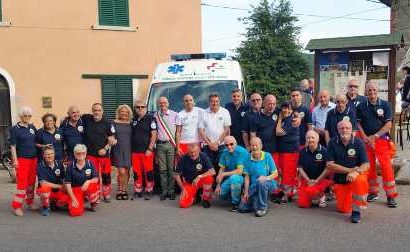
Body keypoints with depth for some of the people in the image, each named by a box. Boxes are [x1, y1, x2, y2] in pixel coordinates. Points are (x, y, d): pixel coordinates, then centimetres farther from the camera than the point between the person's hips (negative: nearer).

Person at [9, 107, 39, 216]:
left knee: (31, 181, 10)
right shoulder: (15, 129, -3)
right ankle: (17, 206, 0)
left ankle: (30, 202, 23)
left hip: (33, 158, 5)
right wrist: (15, 160, -11)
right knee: (22, 182, -8)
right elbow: (13, 145, -5)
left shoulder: (33, 127, 11)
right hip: (22, 159, -5)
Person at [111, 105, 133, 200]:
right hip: (118, 150, -2)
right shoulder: (114, 123, 3)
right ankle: (119, 190, 10)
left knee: (127, 171, 5)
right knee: (121, 171, -9)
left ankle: (125, 190, 18)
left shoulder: (131, 123, 8)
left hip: (129, 150, 2)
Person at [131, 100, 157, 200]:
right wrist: (130, 149, 10)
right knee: (136, 172, 8)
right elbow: (131, 135, 19)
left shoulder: (151, 119, -3)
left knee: (148, 172, -1)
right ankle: (137, 191, 19)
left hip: (147, 151, -5)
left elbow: (154, 134, -8)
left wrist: (150, 149, -13)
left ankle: (148, 191, 11)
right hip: (135, 151, 5)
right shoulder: (133, 120, 13)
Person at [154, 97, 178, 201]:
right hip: (160, 145, 2)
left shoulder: (174, 115, 4)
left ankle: (171, 191, 7)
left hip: (171, 144, -1)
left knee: (171, 169, 0)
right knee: (162, 170, 4)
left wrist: (177, 144, -1)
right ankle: (164, 191, 10)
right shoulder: (155, 116, 8)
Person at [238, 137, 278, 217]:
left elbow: (275, 174, -4)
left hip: (268, 184, -3)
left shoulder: (267, 156, -7)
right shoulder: (248, 158, -1)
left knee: (261, 182, -39)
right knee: (242, 208, -11)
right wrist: (246, 192, -5)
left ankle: (263, 208, -17)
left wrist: (266, 178, -23)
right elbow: (247, 176, 0)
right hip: (253, 186, 3)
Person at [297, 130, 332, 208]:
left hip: (321, 179, -3)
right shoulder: (302, 152, -1)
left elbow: (327, 168, -12)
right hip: (306, 179, 3)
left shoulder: (324, 151, -12)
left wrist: (316, 181, -13)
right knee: (302, 204, -9)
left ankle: (321, 196, 3)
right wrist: (308, 180, -9)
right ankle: (313, 196, 26)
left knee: (310, 190, -33)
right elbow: (300, 167, 2)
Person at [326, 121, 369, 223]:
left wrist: (356, 172, -33)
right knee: (343, 209, -1)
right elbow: (329, 164, -10)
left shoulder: (358, 142, -9)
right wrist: (349, 170, -16)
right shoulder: (333, 143, -6)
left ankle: (357, 211, -19)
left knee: (360, 180, -38)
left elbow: (366, 164, -13)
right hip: (340, 179, 2)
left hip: (356, 175, -2)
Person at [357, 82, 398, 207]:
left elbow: (388, 124, -4)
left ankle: (391, 196, 0)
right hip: (366, 140, 2)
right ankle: (373, 192, 21)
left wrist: (375, 136, -12)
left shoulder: (385, 105, 0)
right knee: (369, 167, 7)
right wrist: (365, 138, -7)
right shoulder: (361, 106, 6)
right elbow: (358, 124, 6)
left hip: (382, 140, -2)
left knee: (386, 167, -7)